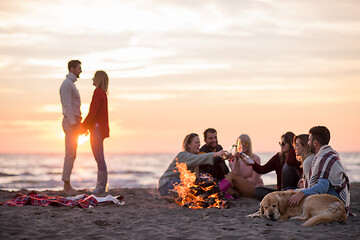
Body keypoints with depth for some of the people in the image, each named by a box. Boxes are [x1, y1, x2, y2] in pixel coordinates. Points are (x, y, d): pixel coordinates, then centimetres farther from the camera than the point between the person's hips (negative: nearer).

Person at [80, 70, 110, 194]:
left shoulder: (98, 92, -13)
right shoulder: (103, 93, 16)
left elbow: (92, 112, -18)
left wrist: (83, 126, -12)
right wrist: (86, 126, 21)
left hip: (97, 128, -10)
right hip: (99, 129, 10)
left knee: (99, 158, -8)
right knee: (99, 158, 11)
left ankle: (101, 187, -7)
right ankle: (100, 186, 13)